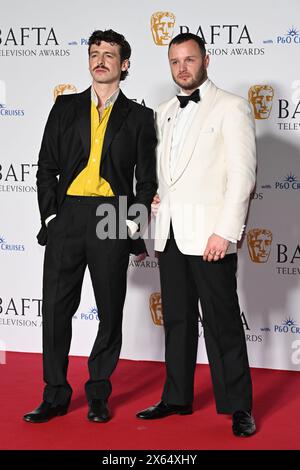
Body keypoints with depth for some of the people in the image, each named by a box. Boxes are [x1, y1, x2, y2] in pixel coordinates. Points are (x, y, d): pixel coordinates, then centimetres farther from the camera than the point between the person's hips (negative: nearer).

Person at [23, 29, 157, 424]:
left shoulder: (138, 116, 9)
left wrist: (133, 223, -4)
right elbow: (47, 166, 9)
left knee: (110, 310, 5)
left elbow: (147, 178, 7)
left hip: (112, 217, -1)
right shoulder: (65, 108, 12)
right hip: (66, 214, 1)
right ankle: (55, 395, 12)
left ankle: (99, 394, 18)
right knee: (56, 308, 1)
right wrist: (50, 216, -2)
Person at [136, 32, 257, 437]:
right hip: (170, 235, 6)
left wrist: (226, 232, -16)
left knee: (222, 323, -2)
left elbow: (242, 174, -10)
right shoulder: (164, 113, 16)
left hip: (209, 235, -6)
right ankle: (177, 397, 23)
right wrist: (153, 197, 5)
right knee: (177, 319, 13)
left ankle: (237, 406, 7)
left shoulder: (231, 108, -4)